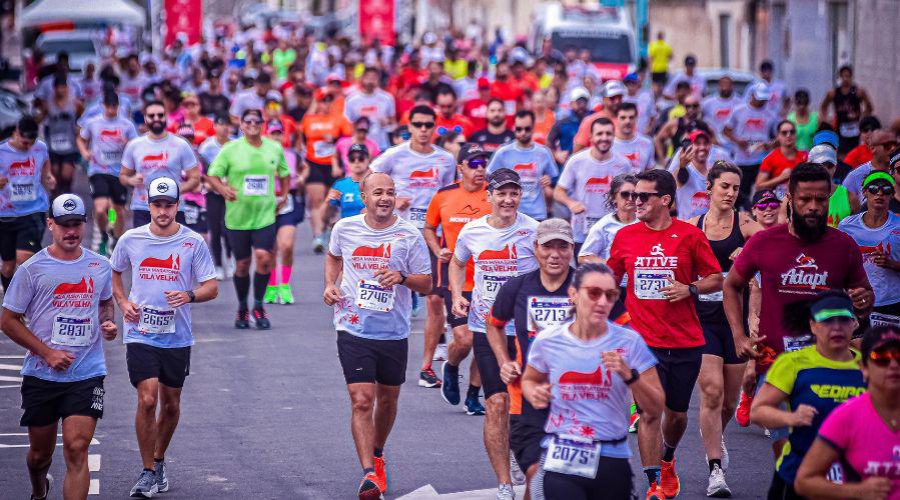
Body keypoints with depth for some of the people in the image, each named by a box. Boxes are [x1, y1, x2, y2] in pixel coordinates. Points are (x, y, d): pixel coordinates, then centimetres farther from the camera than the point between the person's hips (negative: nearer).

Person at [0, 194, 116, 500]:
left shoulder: (100, 266, 6)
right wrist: (47, 353, -11)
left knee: (77, 449, -14)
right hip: (41, 374, -1)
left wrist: (108, 322, 2)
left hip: (88, 374, 1)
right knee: (40, 453, 12)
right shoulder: (33, 269, -4)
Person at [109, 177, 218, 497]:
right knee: (147, 400, -14)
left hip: (177, 336, 1)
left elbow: (212, 287, -1)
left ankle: (159, 461, 34)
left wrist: (189, 296, -22)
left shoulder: (193, 242, -2)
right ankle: (147, 472, -3)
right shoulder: (131, 240, 1)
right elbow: (114, 273, 19)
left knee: (171, 405, 11)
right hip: (140, 334, -1)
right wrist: (123, 302, 2)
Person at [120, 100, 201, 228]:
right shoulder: (134, 146, 8)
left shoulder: (181, 145, 1)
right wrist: (131, 180, -8)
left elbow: (195, 178, 0)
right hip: (142, 211, 2)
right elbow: (123, 175, 17)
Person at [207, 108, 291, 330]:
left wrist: (284, 196, 12)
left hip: (265, 216, 1)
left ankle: (258, 307, 1)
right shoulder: (230, 149, -3)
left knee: (264, 258, -15)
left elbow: (284, 173, 22)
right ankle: (242, 309, 24)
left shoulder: (275, 148, 5)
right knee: (242, 264, 6)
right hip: (237, 217, -1)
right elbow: (212, 175, -1)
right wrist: (223, 189, -19)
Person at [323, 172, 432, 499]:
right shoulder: (345, 229, -1)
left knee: (387, 399, 16)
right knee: (362, 400, -13)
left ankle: (377, 455, 43)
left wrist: (401, 278, -21)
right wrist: (330, 285, 6)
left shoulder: (409, 235, -5)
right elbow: (333, 256, 23)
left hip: (394, 333, 1)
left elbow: (426, 283, -2)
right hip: (354, 329, -1)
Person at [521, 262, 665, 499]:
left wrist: (628, 375, -18)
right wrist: (535, 395, -4)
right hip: (561, 461, -1)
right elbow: (529, 380, 18)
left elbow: (655, 407, -3)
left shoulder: (629, 342, -4)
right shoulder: (548, 340, -2)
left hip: (612, 461, 1)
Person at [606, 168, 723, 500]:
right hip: (644, 341, 0)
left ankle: (667, 459, 41)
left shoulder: (690, 235, -3)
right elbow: (610, 279, 16)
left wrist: (689, 289, -15)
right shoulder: (625, 236, 4)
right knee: (649, 412, -8)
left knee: (677, 412, 12)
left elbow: (716, 280, 3)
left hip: (685, 342, 0)